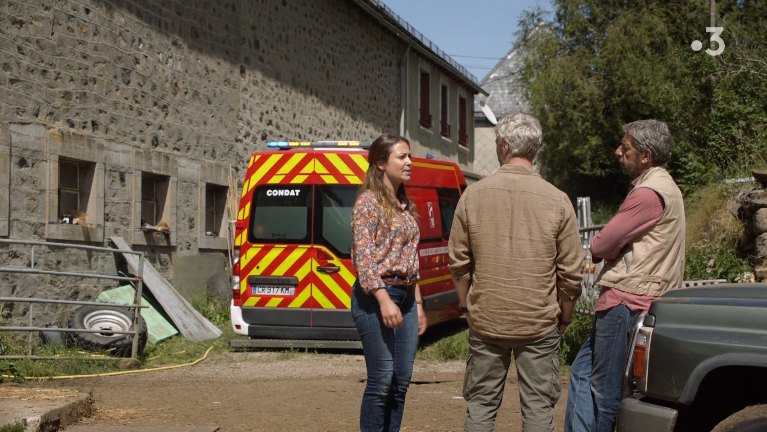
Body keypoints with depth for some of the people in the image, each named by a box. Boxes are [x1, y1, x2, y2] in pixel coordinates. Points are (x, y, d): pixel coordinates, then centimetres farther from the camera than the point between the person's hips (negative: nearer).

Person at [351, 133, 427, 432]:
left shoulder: (404, 204, 16)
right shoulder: (369, 201, -8)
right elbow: (363, 256, -16)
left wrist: (417, 304, 17)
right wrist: (384, 299, -24)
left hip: (406, 297, 8)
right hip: (376, 298, -8)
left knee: (402, 381, 8)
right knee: (381, 381, -7)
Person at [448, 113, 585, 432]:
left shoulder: (473, 195, -4)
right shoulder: (556, 200, -7)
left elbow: (458, 261, 1)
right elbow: (571, 270, -4)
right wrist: (565, 316, 11)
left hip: (485, 320, 1)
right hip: (540, 323, -1)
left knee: (481, 404, 12)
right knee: (538, 405, 6)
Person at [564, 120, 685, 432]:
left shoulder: (649, 193, -17)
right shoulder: (662, 186, 18)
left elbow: (600, 246, -15)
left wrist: (600, 250, 6)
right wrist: (611, 249, 1)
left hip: (625, 302, -11)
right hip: (629, 298, 11)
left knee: (604, 388, -4)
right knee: (583, 372, 13)